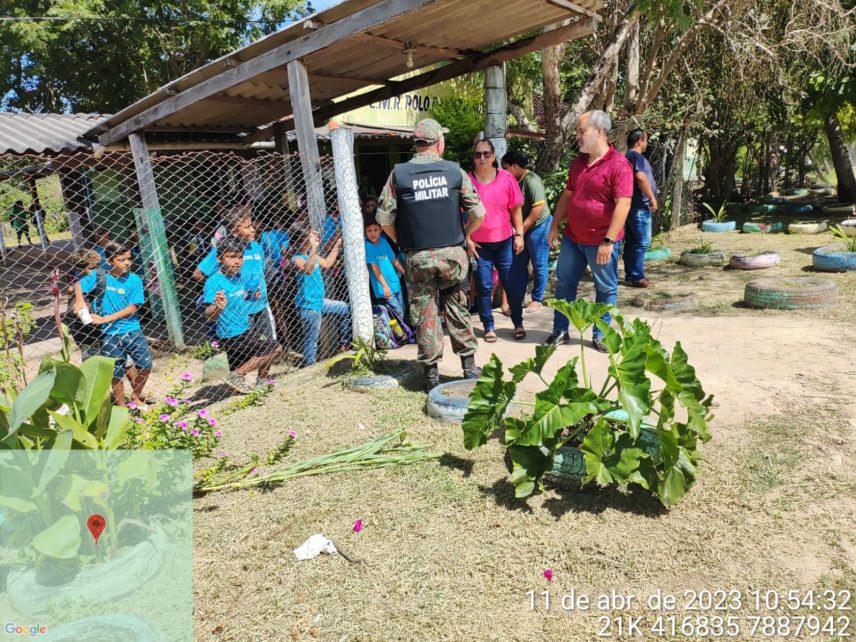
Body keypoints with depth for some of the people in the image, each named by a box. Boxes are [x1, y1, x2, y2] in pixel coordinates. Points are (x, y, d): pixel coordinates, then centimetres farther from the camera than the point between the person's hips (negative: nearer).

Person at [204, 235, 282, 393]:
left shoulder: (240, 276, 4)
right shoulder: (214, 281, -20)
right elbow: (209, 316, -27)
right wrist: (219, 307, -46)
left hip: (245, 329, 8)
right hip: (232, 335, -8)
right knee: (274, 349, -8)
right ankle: (237, 376, -4)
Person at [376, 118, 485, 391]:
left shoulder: (398, 173, -1)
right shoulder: (455, 170, -1)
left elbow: (384, 218, -4)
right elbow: (478, 212, -2)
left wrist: (402, 242, 11)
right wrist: (465, 235, 16)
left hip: (418, 257, 0)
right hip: (452, 253, 1)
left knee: (424, 313, 8)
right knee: (457, 309, 15)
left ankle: (431, 373, 15)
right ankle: (469, 367, 21)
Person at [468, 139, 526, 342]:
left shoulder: (506, 178, -2)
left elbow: (516, 209, 4)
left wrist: (519, 234, 0)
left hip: (505, 241, 1)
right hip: (478, 243, -1)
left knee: (512, 283, 6)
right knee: (484, 286, 4)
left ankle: (518, 323, 23)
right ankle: (488, 327, 18)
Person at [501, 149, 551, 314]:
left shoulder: (531, 180, -17)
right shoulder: (515, 181, 8)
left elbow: (539, 207, -23)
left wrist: (522, 229, -19)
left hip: (538, 227, -8)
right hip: (522, 229, 8)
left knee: (538, 265, 4)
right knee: (519, 265, 11)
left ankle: (537, 299, 15)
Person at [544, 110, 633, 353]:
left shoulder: (618, 164, -13)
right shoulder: (577, 162, 9)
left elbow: (623, 205, -19)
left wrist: (608, 241, -23)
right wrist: (554, 226, 11)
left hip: (601, 242, -6)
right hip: (572, 238, 6)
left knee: (606, 288, 8)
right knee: (564, 283, 11)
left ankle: (600, 335, 21)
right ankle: (560, 330, 23)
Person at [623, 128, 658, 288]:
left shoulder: (628, 156, 20)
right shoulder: (636, 156, -12)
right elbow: (640, 177, -26)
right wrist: (652, 198, -21)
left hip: (632, 205, 10)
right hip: (639, 206, -10)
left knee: (631, 241, 11)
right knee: (642, 242, -9)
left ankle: (630, 274, 16)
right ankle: (636, 276, -8)